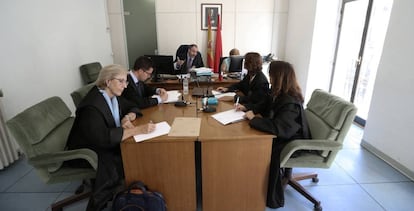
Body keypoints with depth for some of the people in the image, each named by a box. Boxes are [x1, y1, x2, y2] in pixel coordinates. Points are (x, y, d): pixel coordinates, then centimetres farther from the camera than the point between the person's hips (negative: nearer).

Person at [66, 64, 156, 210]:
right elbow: (104, 138, -37)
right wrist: (137, 129, -39)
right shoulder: (92, 105, -27)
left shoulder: (113, 95, -1)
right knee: (122, 163, -27)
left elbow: (133, 108, 10)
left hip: (104, 144, 8)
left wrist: (128, 117, -13)